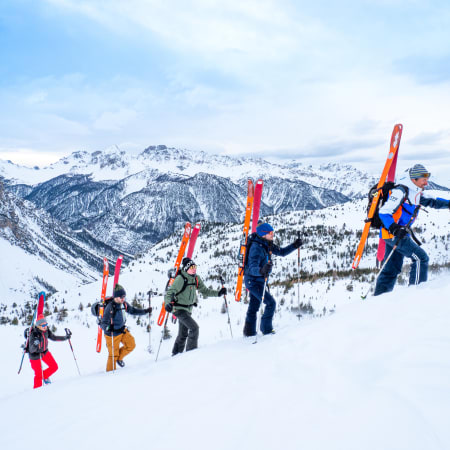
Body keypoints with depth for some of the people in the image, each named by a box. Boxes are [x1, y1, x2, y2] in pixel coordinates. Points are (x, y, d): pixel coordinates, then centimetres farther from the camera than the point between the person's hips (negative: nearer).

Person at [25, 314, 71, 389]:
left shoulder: (46, 331, -13)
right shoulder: (33, 334, -31)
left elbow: (54, 337, 4)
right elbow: (31, 350, -33)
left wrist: (66, 337, 1)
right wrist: (35, 345, -54)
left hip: (45, 352, 6)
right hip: (35, 355, -6)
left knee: (54, 367, 6)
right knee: (38, 374, 0)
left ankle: (45, 376, 35)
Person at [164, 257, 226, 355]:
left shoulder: (196, 278, 2)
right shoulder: (180, 279, -19)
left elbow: (205, 291, 8)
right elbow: (169, 292, -19)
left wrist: (218, 293, -3)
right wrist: (168, 303, -37)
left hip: (188, 309, 8)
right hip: (179, 309, -8)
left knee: (183, 335, 17)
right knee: (194, 327, -19)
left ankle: (176, 355, 31)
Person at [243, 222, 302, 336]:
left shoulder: (267, 244, 1)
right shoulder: (256, 248, -26)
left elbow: (281, 252, 13)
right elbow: (252, 268, -35)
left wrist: (294, 246, 1)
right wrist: (262, 270, -55)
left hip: (260, 280, 9)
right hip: (254, 281, -9)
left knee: (254, 307, 16)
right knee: (271, 303, -9)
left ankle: (249, 332, 27)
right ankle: (266, 329, 3)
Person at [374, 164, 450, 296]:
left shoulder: (416, 194, 13)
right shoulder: (401, 191, -15)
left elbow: (431, 202, 27)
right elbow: (384, 212, -19)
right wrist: (395, 229, -31)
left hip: (401, 233, 9)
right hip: (393, 234, -9)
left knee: (392, 268, 10)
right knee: (420, 258, -10)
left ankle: (378, 295, 14)